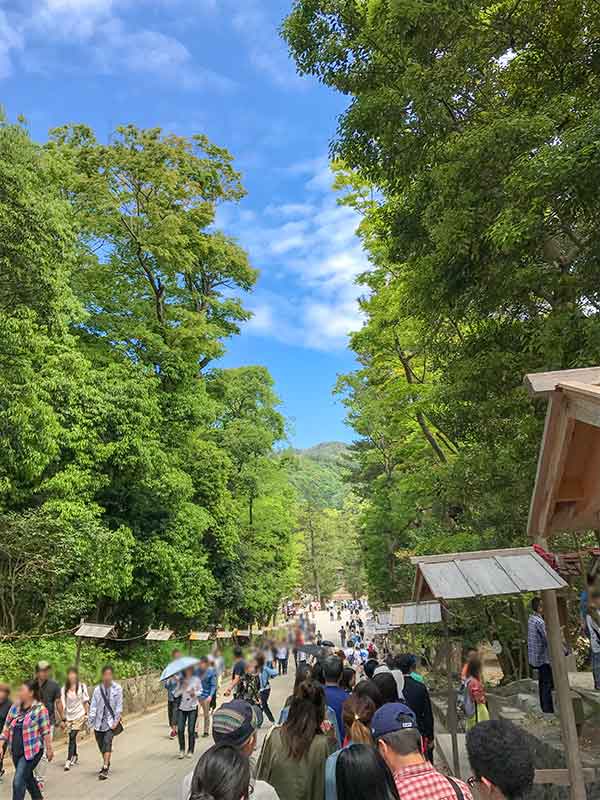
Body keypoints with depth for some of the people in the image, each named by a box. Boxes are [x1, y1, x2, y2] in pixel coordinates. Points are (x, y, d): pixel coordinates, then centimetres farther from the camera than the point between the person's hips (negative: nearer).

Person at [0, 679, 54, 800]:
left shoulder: (40, 708, -16)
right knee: (27, 777, 22)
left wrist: (49, 749, -8)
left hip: (32, 750, -7)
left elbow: (46, 731, -12)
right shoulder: (15, 707, 1)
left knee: (18, 782, -10)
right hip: (16, 751, 7)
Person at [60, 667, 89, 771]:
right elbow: (63, 705, 3)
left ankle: (68, 760, -7)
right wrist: (63, 719, 0)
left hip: (79, 715, -3)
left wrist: (86, 714, -2)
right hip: (69, 716, 3)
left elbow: (86, 702, 2)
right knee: (72, 738, 8)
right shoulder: (64, 689, 2)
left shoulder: (82, 686, -2)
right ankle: (74, 756, 29)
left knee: (72, 737, -11)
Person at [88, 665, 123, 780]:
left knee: (107, 741, -18)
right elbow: (93, 707, 1)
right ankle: (106, 763, 36)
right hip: (100, 722, 3)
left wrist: (116, 721, -9)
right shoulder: (97, 689, -2)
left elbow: (119, 707, -4)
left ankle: (105, 769, -15)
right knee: (101, 745, 11)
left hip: (111, 722, -3)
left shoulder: (117, 689, -7)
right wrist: (90, 723, -2)